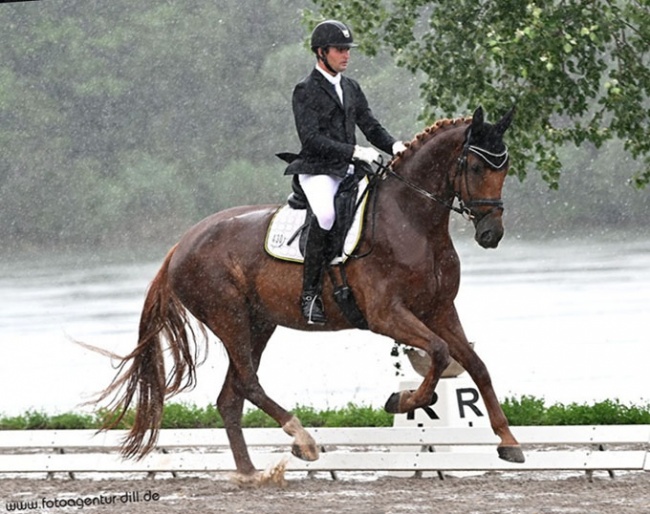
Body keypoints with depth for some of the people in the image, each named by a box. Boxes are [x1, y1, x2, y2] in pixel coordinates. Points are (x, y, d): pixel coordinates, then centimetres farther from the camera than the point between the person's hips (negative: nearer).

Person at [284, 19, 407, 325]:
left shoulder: (351, 88, 19)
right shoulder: (306, 91, -3)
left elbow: (370, 126, 19)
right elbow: (312, 139, -14)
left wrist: (393, 145, -2)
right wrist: (355, 151, -22)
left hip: (351, 172, 7)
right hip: (318, 171, -7)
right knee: (326, 214, -35)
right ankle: (310, 293, -27)